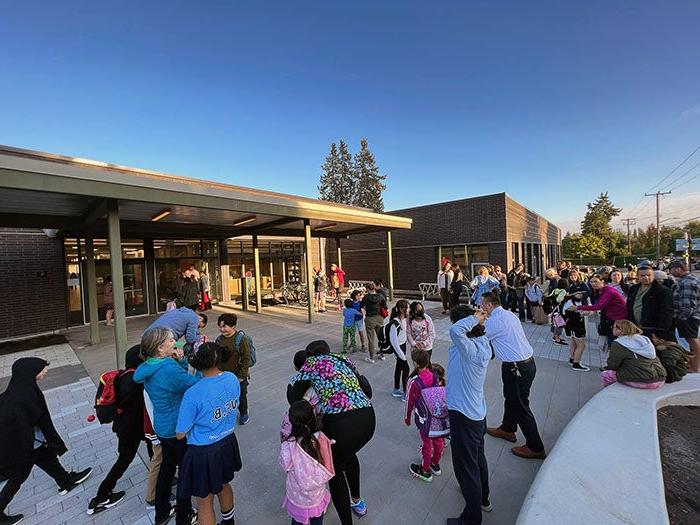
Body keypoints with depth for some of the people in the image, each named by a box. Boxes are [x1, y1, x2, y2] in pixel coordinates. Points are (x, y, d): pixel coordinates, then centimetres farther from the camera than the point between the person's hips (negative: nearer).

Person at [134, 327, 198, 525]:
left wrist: (181, 360, -12)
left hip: (162, 427, 8)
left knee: (167, 466, 28)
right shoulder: (169, 369, -33)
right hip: (178, 430, -8)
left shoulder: (147, 368, -4)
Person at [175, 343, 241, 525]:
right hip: (228, 443, 6)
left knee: (205, 502, 19)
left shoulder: (193, 394, -28)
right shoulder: (233, 379, -13)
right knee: (223, 485, 32)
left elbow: (180, 435, -15)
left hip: (204, 452, -6)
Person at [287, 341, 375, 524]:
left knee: (335, 471, 26)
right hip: (368, 419, 6)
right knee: (348, 453, 38)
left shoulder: (312, 362, 9)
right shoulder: (345, 361, 21)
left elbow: (293, 394, 8)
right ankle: (357, 502, 57)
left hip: (340, 424, -6)